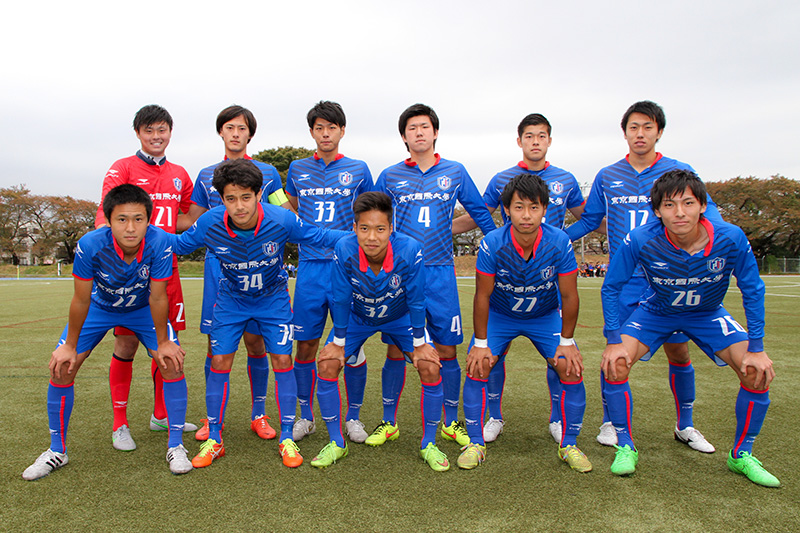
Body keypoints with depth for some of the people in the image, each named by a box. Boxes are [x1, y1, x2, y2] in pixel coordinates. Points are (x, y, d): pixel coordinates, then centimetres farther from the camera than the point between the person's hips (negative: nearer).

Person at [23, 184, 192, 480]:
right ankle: (56, 451, 16)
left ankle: (176, 446, 1)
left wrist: (163, 342, -16)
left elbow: (157, 298, -25)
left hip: (143, 309, -1)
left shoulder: (159, 243, -35)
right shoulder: (90, 245, -33)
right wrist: (70, 345, -10)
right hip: (99, 307, 1)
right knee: (61, 366, -6)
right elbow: (81, 299, -20)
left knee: (172, 362, -15)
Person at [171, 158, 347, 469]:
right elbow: (178, 244, -3)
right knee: (219, 363, -2)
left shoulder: (281, 220, -27)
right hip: (231, 300, 1)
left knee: (282, 361, -5)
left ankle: (286, 438, 9)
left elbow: (319, 236, -11)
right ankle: (214, 440, 15)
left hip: (273, 299, -1)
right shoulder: (209, 224, -24)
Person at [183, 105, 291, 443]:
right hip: (218, 264, 1)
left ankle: (259, 415, 15)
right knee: (216, 342, 2)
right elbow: (192, 221, 18)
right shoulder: (207, 176, 13)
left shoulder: (267, 173, 9)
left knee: (255, 339, 1)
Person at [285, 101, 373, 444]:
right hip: (310, 265, 2)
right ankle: (306, 417, 22)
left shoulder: (358, 170, 6)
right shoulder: (298, 170, 10)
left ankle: (353, 417, 18)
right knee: (305, 344, 5)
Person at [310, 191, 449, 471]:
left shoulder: (409, 251, -36)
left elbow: (416, 300, -22)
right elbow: (340, 299, -18)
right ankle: (336, 443, 5)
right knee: (326, 363, -13)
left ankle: (428, 445, 5)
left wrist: (419, 344, -13)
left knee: (430, 367, -16)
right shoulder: (344, 251, -33)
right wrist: (338, 342, -9)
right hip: (358, 317, 1)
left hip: (400, 317, -1)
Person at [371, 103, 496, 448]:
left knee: (447, 350, 4)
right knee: (396, 349, 4)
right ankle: (388, 422, 19)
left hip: (441, 274, 0)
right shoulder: (390, 176, 8)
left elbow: (481, 213, 16)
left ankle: (451, 422, 20)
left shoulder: (455, 172, 9)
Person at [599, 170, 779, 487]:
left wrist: (756, 348, -12)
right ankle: (626, 447, 0)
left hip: (708, 314, 1)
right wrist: (614, 340, -20)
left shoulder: (731, 239, -27)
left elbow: (753, 291, -11)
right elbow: (611, 288, -15)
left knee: (758, 372, -14)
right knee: (615, 364, -21)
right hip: (655, 311, -1)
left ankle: (741, 455, 10)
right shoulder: (639, 241, -30)